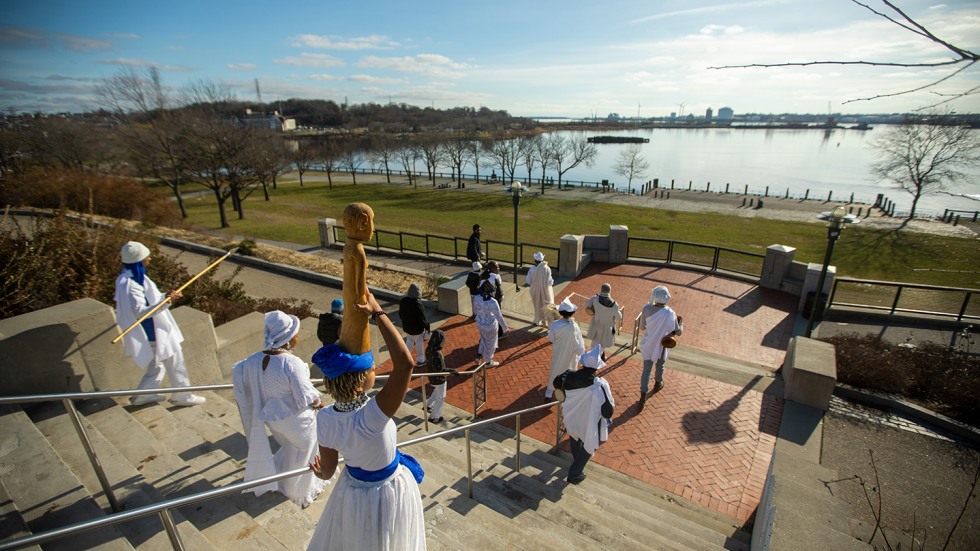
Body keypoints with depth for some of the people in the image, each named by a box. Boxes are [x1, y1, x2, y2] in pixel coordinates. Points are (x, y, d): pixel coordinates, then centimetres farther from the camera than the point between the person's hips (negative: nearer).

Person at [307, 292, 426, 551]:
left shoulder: (324, 418, -24)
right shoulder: (372, 416, -41)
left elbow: (327, 469, -8)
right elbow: (406, 363, -52)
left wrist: (321, 472, 17)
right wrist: (377, 313, -47)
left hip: (351, 488, 4)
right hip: (389, 492, -4)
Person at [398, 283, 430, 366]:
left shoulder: (403, 301, -10)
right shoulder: (418, 305, -31)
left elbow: (400, 314, 5)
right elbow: (422, 319, -23)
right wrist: (427, 326, -6)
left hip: (407, 326, 6)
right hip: (417, 328, -6)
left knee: (409, 341, 26)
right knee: (419, 343, 15)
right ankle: (420, 360, 30)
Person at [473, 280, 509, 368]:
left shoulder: (477, 299, -14)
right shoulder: (493, 302, -31)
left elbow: (475, 310, 4)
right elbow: (499, 317, -24)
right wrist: (505, 327, -11)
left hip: (480, 324, 5)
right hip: (490, 326, -5)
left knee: (484, 340, 31)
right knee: (490, 343, 18)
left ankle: (480, 357, 42)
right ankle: (488, 362, 36)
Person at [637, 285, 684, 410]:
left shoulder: (647, 308, -19)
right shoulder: (670, 313, -22)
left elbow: (642, 327, -10)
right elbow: (678, 332, -10)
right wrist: (681, 322, 8)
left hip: (647, 345, 1)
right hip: (660, 345, -1)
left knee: (646, 369, 12)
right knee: (660, 366, 27)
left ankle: (643, 397, 9)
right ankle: (657, 385, 53)